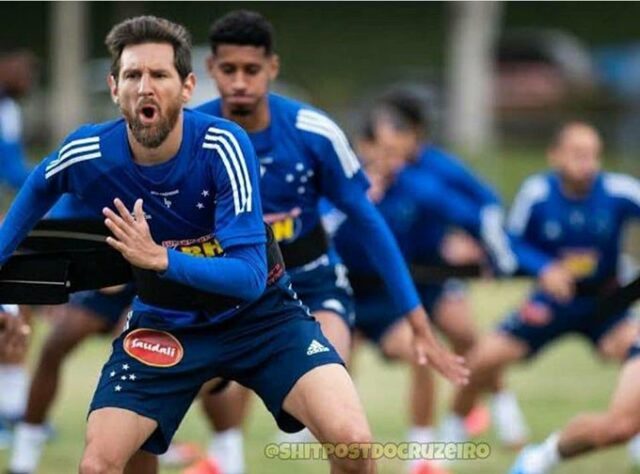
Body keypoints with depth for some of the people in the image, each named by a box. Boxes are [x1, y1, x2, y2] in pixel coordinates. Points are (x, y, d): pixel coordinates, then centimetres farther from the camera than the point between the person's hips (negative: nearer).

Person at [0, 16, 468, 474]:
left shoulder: (224, 146, -25)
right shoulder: (88, 154, -17)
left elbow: (250, 275, -29)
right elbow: (39, 188, 10)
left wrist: (161, 259, -42)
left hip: (260, 313, -2)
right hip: (165, 325, 2)